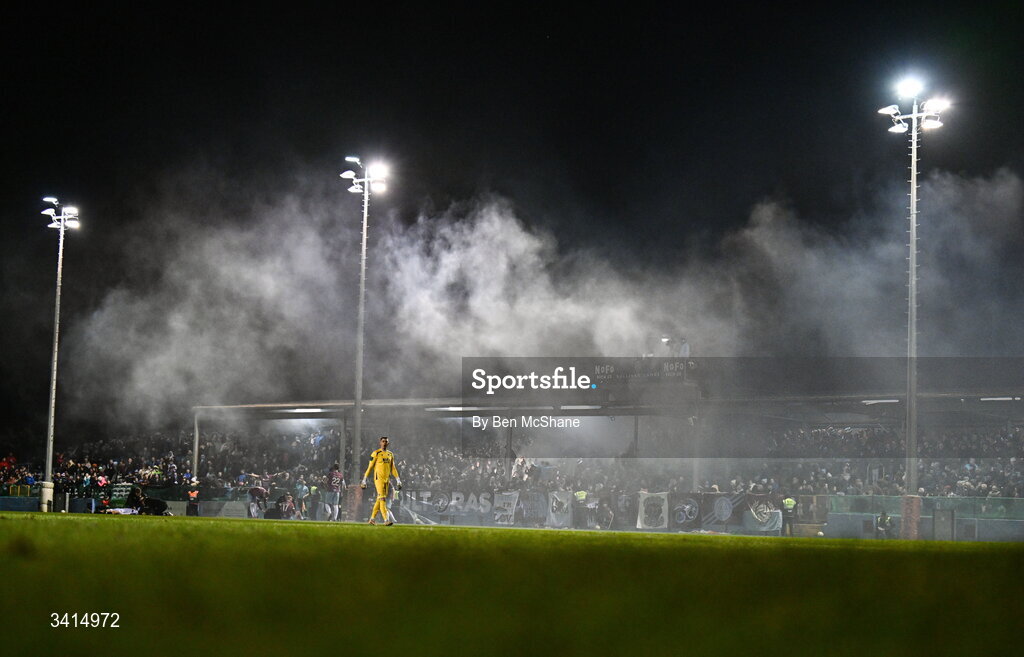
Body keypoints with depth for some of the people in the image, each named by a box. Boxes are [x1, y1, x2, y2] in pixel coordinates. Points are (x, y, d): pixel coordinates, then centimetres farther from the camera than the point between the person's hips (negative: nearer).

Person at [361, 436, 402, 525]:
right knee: (382, 498, -14)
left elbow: (393, 468, 18)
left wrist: (398, 480, 11)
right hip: (378, 478, -6)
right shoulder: (376, 453, -4)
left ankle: (372, 519, 19)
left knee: (379, 499, 9)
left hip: (387, 479, 6)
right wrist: (364, 480, -4)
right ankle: (386, 520, -22)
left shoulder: (390, 454, 14)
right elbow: (370, 467, -3)